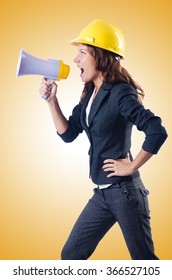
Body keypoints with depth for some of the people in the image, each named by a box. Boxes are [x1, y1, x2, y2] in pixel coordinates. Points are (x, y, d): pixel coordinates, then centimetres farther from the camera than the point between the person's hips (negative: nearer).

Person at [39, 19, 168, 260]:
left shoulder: (120, 93, -17)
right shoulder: (90, 94, 8)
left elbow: (158, 132, -25)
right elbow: (68, 133, 10)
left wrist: (132, 166, -16)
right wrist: (51, 99, 1)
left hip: (125, 191, -8)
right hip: (102, 193, 8)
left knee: (144, 258, 6)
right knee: (70, 255, 12)